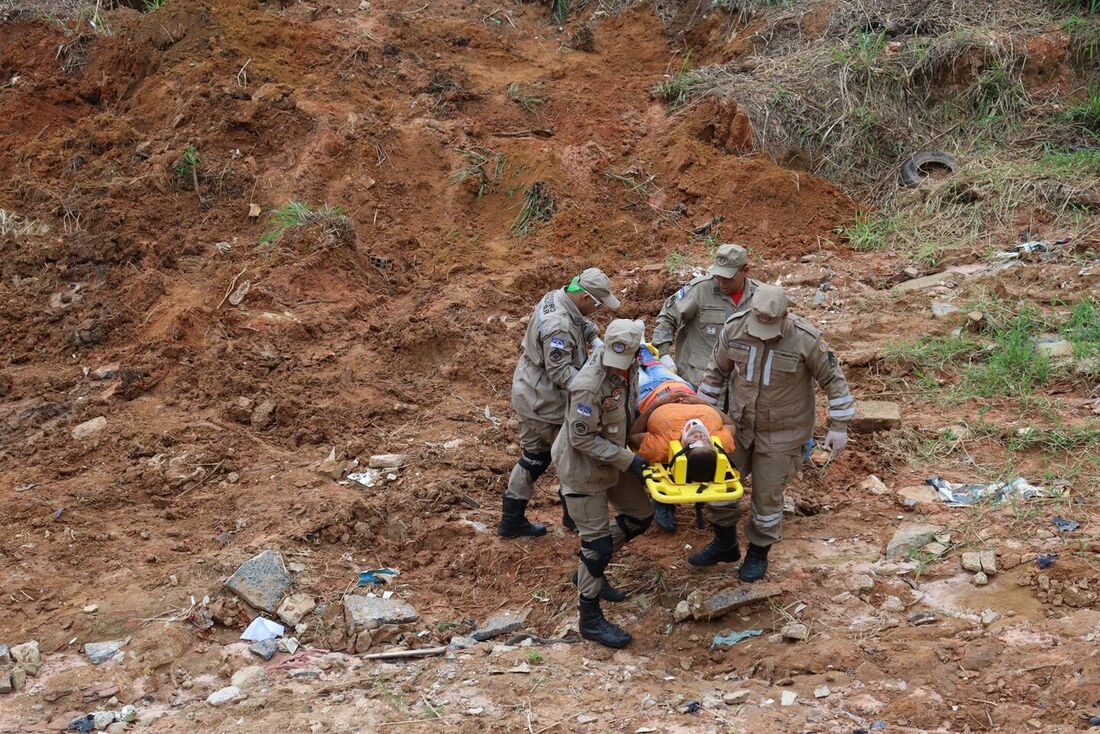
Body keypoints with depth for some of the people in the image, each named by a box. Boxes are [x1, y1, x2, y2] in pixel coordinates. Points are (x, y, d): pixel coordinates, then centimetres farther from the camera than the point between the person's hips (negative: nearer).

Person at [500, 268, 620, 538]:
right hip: (543, 402, -10)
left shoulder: (556, 297, -1)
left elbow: (581, 321, 18)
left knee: (534, 455, 19)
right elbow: (561, 373, -28)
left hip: (529, 393, 10)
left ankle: (512, 520, 25)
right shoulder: (558, 327, -31)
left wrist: (595, 338, 3)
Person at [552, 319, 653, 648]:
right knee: (597, 540, -2)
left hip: (611, 458, 8)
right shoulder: (589, 386, -34)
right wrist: (627, 460, -25)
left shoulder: (629, 365, -9)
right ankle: (590, 619, 13)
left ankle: (591, 568, 34)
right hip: (582, 466, -8)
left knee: (641, 515, 17)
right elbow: (583, 439, -27)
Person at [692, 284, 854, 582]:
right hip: (740, 424, 4)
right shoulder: (735, 328, -14)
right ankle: (725, 544, 32)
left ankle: (758, 553, 28)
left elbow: (834, 379, -12)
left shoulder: (806, 339, -24)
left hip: (781, 432, -4)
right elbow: (717, 371, 3)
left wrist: (839, 427, -12)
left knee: (767, 495, 3)